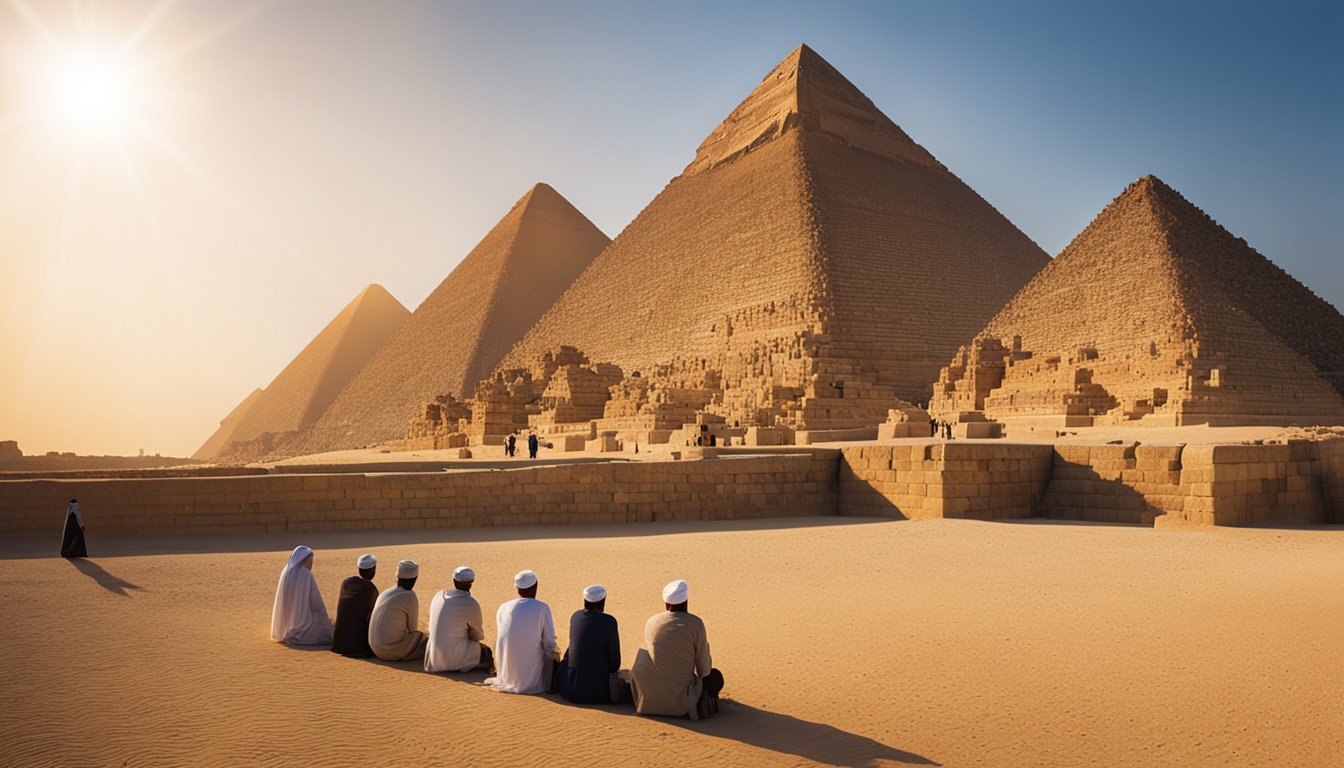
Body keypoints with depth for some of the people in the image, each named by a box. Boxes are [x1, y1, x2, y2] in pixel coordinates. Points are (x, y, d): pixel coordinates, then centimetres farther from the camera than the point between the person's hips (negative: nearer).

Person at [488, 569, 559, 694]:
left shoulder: (503, 608, 1)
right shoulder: (542, 608, -11)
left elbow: (497, 642, 10)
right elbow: (550, 644, -8)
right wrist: (555, 649, 15)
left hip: (506, 674, 4)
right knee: (554, 655, 22)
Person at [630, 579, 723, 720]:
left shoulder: (651, 622, 1)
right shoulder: (695, 624, -12)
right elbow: (704, 668, -6)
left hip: (651, 700, 1)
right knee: (716, 676, 24)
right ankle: (701, 702, 8)